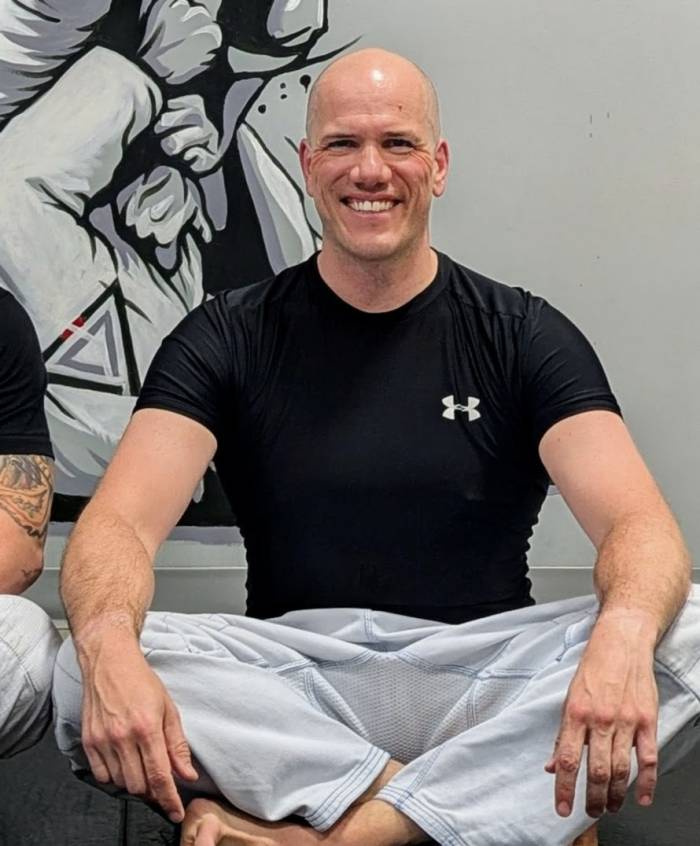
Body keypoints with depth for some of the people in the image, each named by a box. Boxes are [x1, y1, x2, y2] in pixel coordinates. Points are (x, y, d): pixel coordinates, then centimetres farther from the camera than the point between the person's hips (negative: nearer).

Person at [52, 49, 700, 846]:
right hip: (291, 676, 0)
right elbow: (119, 522, -10)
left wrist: (623, 635, -36)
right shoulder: (228, 336, 3)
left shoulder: (524, 336, 2)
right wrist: (110, 649, -34)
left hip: (480, 678, 1)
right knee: (89, 672, -27)